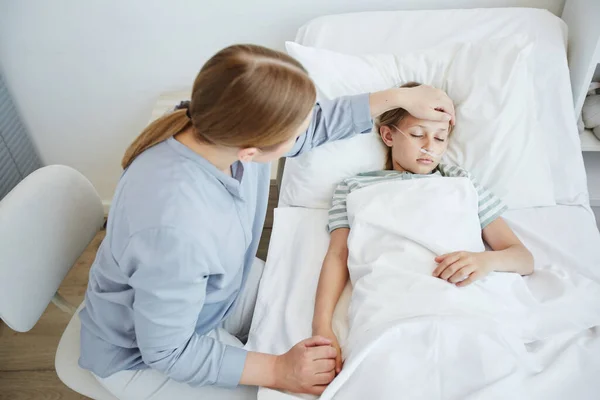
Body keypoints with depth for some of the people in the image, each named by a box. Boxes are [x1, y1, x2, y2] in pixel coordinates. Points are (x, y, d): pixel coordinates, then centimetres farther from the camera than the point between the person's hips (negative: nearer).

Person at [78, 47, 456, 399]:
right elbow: (168, 353, -26)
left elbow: (317, 122, -3)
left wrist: (400, 96, -1)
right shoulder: (174, 229, -43)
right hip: (147, 352, -6)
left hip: (223, 290, 7)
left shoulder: (226, 126, -23)